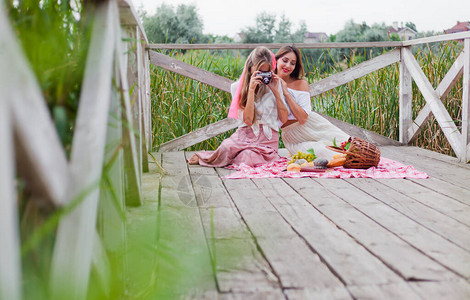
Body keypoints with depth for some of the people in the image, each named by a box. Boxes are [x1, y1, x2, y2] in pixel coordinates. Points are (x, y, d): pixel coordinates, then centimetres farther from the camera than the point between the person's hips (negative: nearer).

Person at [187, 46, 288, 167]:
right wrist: (251, 89, -14)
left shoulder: (273, 85, 4)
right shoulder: (238, 87, 4)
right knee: (226, 147, -35)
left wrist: (276, 91, -7)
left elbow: (284, 119, -1)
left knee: (249, 158, -33)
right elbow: (248, 120, -10)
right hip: (245, 135, 0)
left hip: (268, 139, 0)